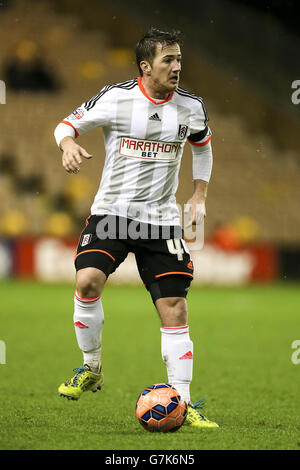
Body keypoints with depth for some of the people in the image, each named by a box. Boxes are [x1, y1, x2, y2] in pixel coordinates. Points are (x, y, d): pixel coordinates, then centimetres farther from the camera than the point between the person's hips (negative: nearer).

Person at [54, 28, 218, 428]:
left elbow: (203, 146, 22)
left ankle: (182, 402, 3)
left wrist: (199, 196, 15)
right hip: (111, 211, -2)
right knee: (88, 280, -24)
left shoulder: (191, 107, 2)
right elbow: (67, 124, 2)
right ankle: (91, 368, 0)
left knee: (174, 307, -5)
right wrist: (69, 144, -21)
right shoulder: (116, 98, -8)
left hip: (162, 219, 2)